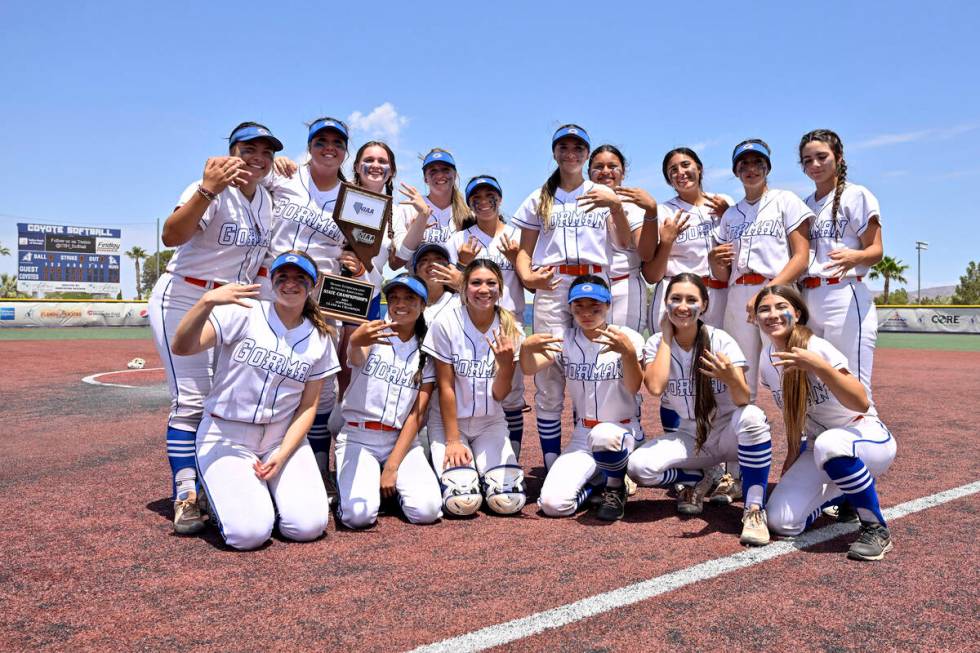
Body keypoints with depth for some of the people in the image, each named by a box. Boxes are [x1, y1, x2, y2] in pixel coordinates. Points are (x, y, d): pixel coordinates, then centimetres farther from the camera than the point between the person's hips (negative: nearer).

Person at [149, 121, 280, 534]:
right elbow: (172, 237, -36)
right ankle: (185, 498, -3)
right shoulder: (212, 189, -17)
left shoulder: (266, 200, 6)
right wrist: (206, 191, -48)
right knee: (191, 400, -11)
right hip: (184, 301, -8)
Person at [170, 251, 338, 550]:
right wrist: (207, 302, -39)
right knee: (249, 533, -21)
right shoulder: (244, 313, -8)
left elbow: (308, 406, 3)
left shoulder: (320, 338, 2)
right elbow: (181, 348, -21)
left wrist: (282, 455, -10)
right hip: (226, 436, -3)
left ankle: (270, 488, 16)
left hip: (283, 437, 3)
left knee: (308, 526, -16)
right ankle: (225, 491, 13)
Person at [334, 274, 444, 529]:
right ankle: (358, 482, 10)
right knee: (359, 514, -24)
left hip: (401, 440, 2)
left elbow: (417, 414, -1)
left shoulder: (426, 353, 5)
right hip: (357, 437, -2)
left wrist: (392, 465, -11)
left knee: (426, 510, -21)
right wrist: (357, 342, -55)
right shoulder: (373, 335, -2)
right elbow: (355, 358, -28)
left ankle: (396, 481, 11)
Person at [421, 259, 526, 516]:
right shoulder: (446, 322, -13)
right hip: (449, 420, -2)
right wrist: (453, 440, -11)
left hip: (490, 421, 3)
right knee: (462, 501, -20)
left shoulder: (509, 328, -5)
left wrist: (505, 363, -27)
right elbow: (445, 386, -10)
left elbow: (499, 394, -7)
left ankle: (483, 473, 17)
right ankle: (446, 462, 12)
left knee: (509, 501, -15)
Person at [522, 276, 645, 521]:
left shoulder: (627, 337, -6)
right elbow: (529, 368, -14)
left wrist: (629, 353, -38)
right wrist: (527, 347, -37)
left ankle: (616, 487, -6)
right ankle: (599, 479, 14)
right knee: (553, 503, -19)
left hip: (623, 429, -2)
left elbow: (633, 387, -19)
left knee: (603, 436, -40)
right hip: (583, 434, 3)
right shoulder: (565, 340, 1)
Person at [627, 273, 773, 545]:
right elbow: (655, 387, -26)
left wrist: (731, 378, -50)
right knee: (638, 467, -25)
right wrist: (667, 335, -17)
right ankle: (697, 480, 6)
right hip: (690, 438, 2)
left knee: (752, 416, -37)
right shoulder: (656, 343, -6)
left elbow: (743, 400, -26)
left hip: (729, 434, -2)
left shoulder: (721, 341, -13)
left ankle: (755, 509, -24)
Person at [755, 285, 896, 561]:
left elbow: (861, 404, -32)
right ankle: (844, 492, 18)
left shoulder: (817, 349, -21)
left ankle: (876, 528, -18)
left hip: (867, 437, -6)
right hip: (817, 446, 6)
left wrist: (819, 367, -44)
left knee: (829, 444, -43)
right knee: (781, 522, -12)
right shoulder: (767, 358, -1)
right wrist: (793, 454, 12)